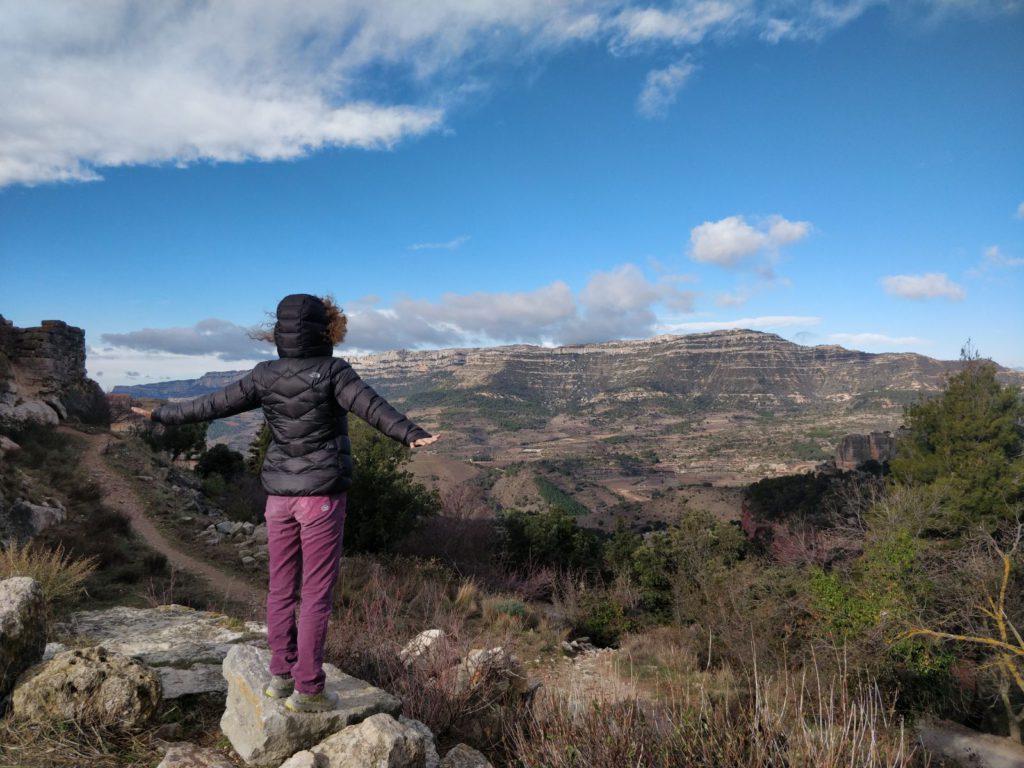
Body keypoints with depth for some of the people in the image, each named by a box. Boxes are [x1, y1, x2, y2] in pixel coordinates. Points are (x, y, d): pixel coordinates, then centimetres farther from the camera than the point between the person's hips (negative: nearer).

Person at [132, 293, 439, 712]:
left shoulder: (264, 376, 1)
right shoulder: (332, 371, -11)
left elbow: (212, 404, 9)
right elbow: (372, 406, -27)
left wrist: (161, 414, 24)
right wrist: (411, 434, -39)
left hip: (280, 495, 4)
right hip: (322, 495, -4)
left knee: (281, 588, 16)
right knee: (317, 593, 3)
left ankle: (281, 674, 26)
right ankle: (306, 690, 8)